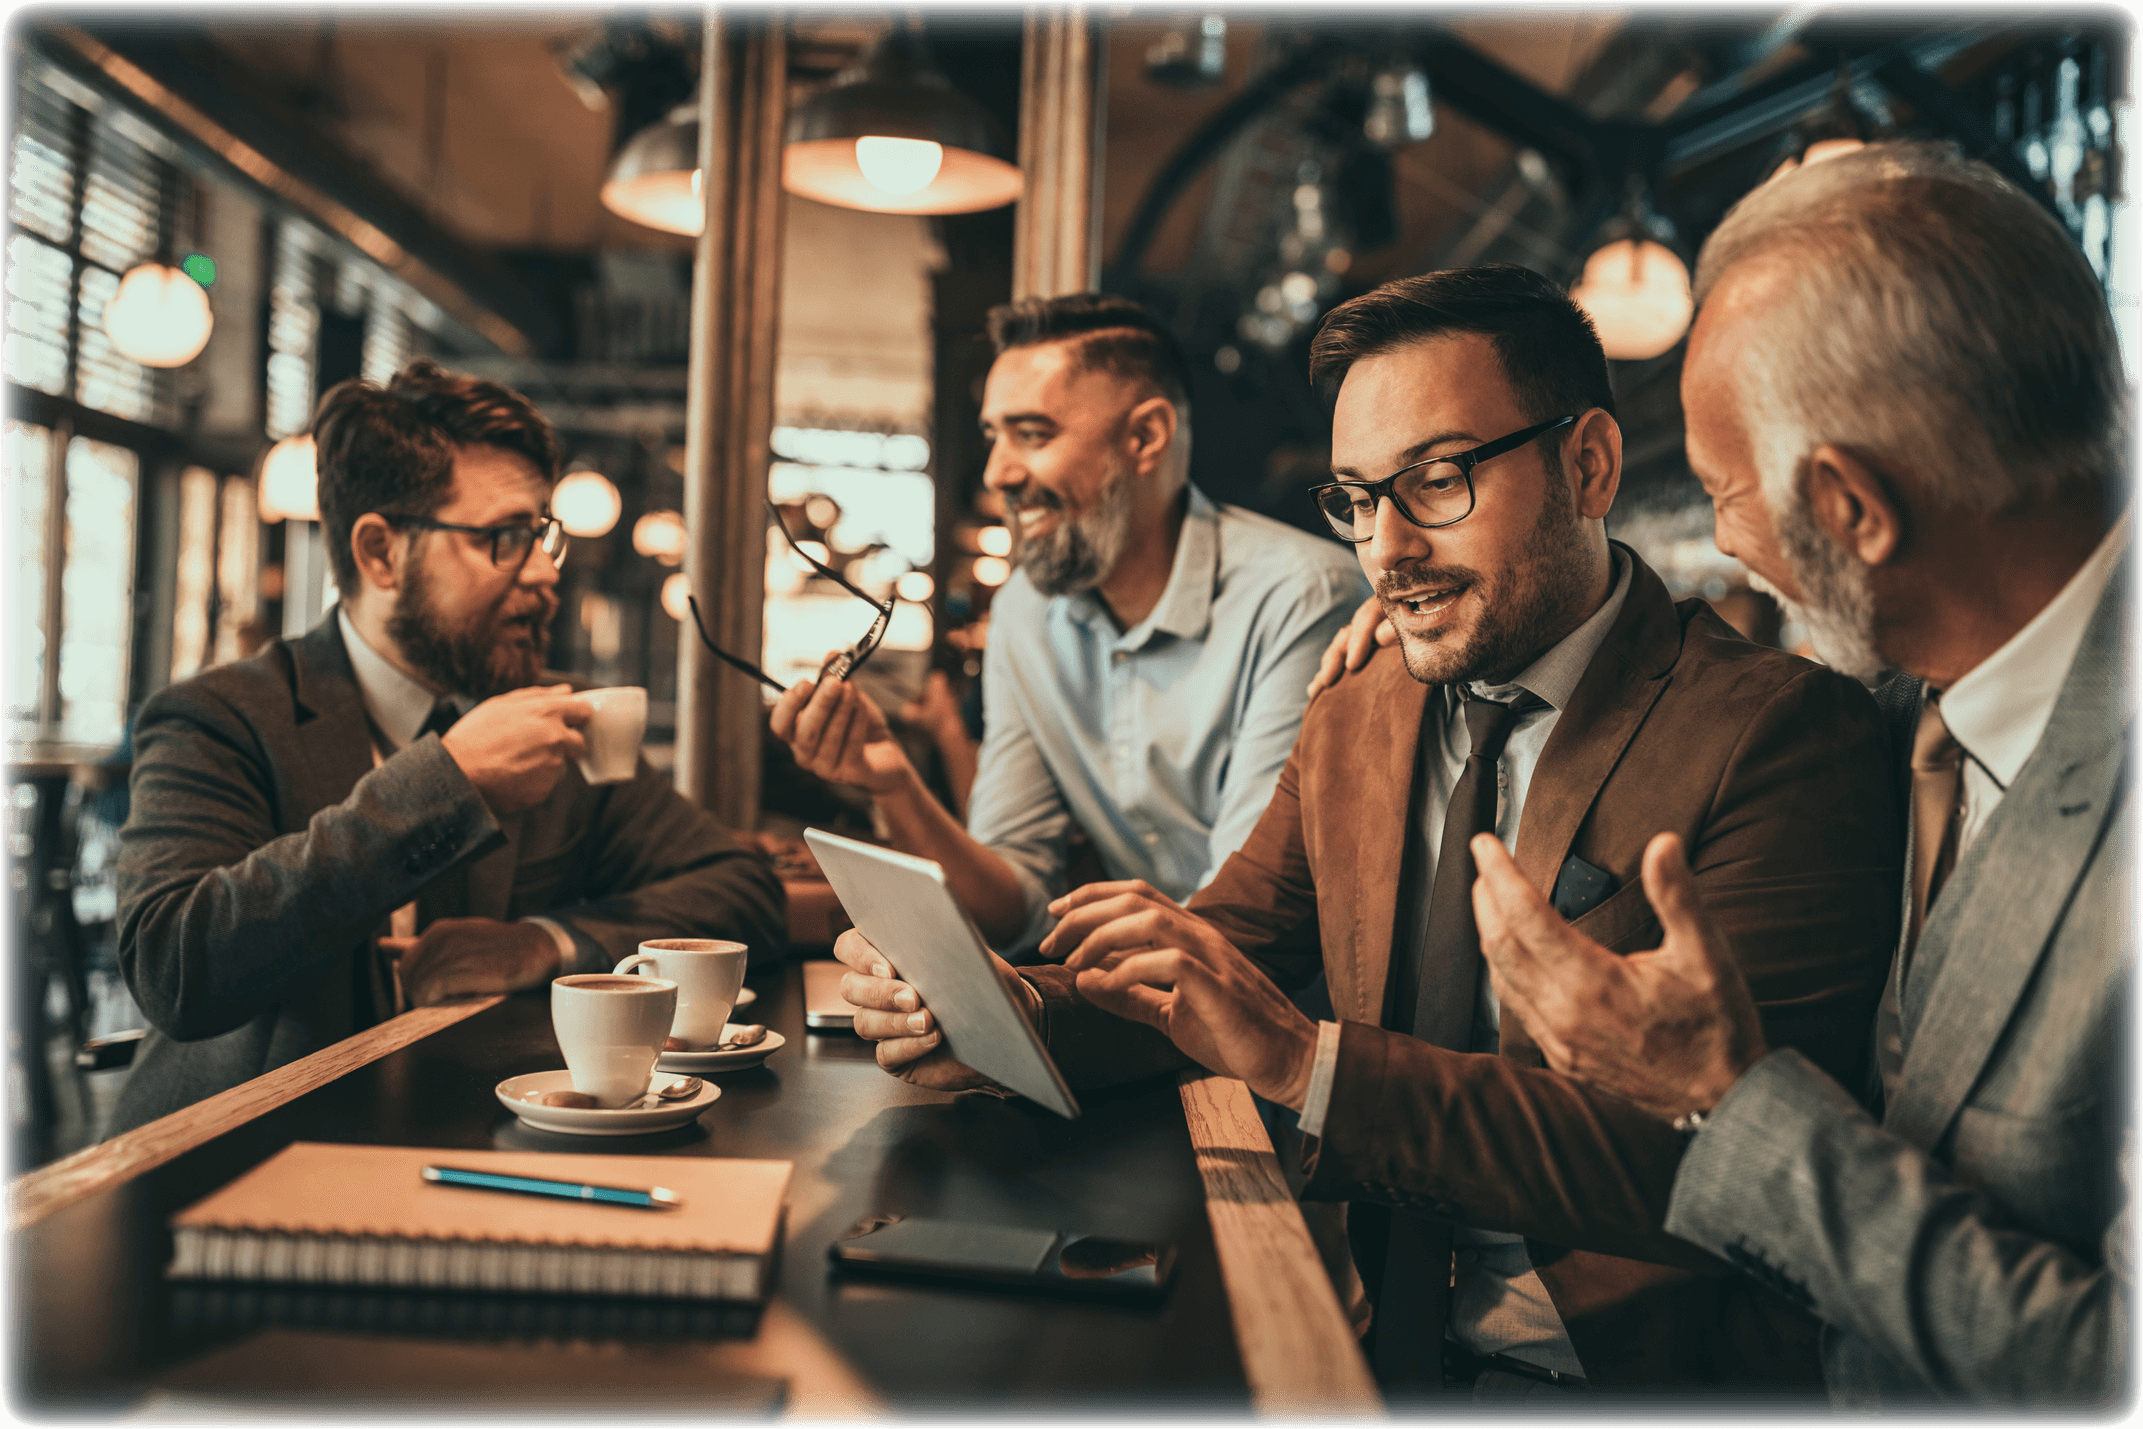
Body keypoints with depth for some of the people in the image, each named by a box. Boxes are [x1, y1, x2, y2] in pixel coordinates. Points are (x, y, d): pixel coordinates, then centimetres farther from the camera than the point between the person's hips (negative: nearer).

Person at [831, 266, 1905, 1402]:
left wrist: (1304, 1059, -28)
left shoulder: (1781, 737, -14)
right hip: (1395, 1344, 6)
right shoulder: (1351, 725, 9)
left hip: (1650, 1367, -5)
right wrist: (1001, 1014, -13)